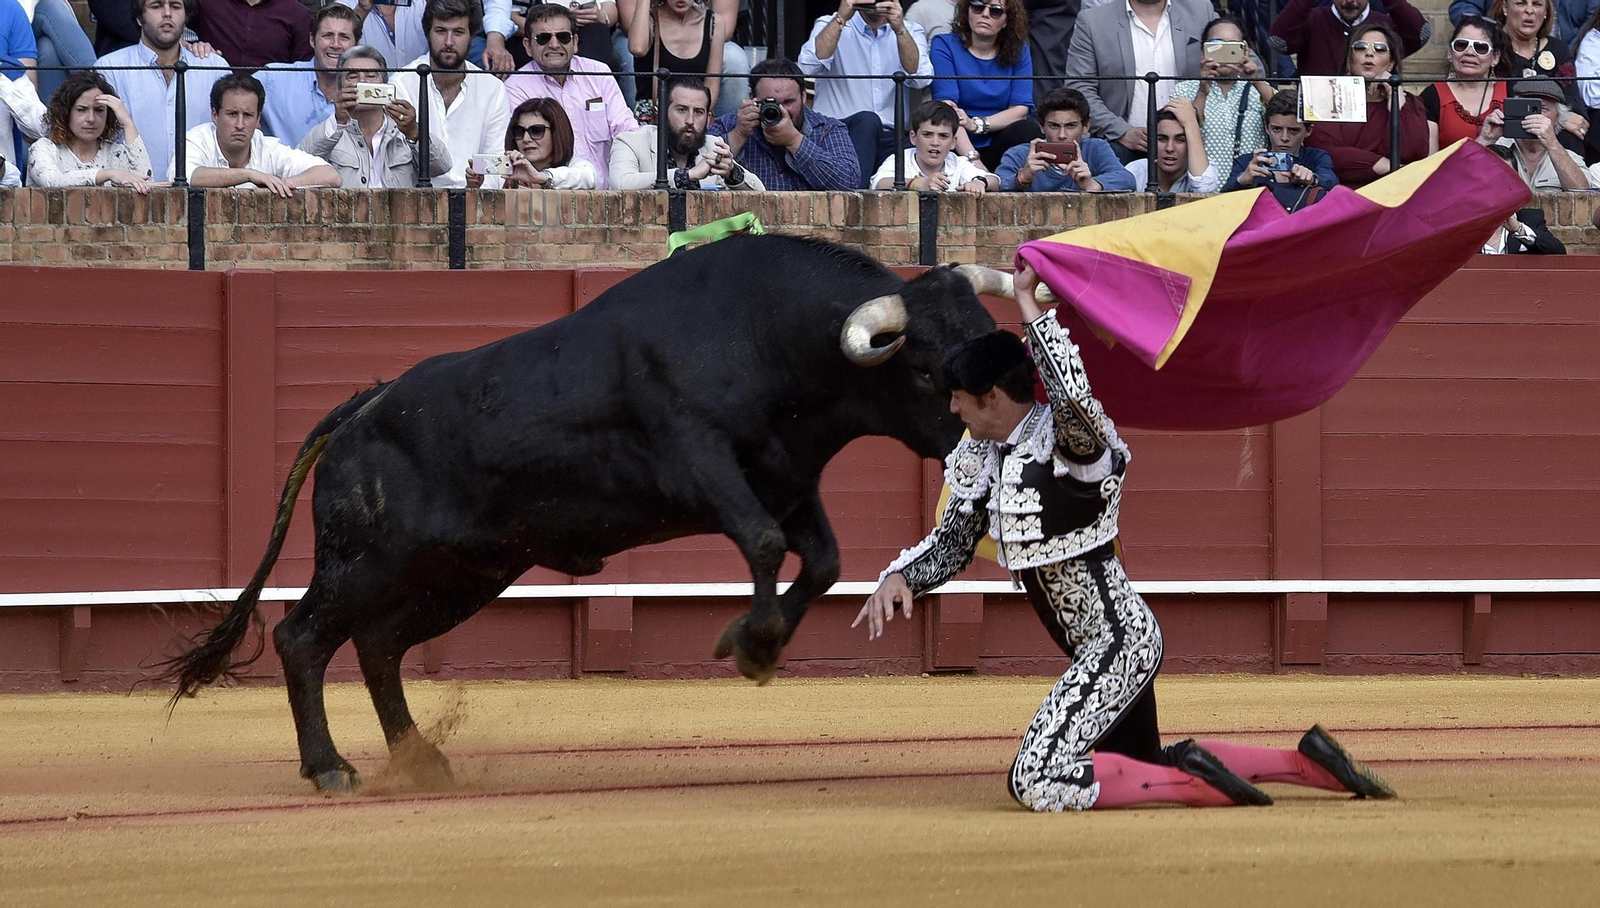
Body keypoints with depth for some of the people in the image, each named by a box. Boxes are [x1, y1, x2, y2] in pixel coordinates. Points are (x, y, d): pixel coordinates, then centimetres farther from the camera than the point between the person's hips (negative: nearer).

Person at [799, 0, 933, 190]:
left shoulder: (910, 31, 13)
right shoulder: (831, 26, 8)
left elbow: (920, 78, -7)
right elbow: (809, 67, -14)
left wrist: (900, 30, -19)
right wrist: (841, 18, -17)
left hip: (891, 140, 2)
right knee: (867, 121, -35)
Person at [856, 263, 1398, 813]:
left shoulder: (1069, 440, -19)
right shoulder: (983, 459, 7)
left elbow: (1074, 395, -43)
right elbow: (951, 543, 17)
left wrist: (1028, 303, -35)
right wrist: (898, 579, -3)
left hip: (1119, 642, -10)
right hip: (1106, 645, 10)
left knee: (1038, 784, -20)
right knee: (1147, 768, 25)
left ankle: (1195, 783, -11)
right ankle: (1306, 764, 30)